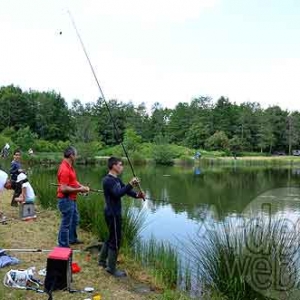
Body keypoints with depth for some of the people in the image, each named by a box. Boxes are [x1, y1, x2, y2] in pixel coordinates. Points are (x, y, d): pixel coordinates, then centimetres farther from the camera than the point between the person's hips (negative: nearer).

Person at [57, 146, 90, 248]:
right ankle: (63, 246, 14)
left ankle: (72, 239, 43)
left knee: (74, 220, 25)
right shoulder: (64, 169, -24)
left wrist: (82, 187, 2)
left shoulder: (70, 167, 7)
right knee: (66, 224, 1)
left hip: (72, 199, 11)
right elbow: (64, 188, -27)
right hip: (66, 200, -11)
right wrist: (79, 189, -20)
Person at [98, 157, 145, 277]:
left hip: (114, 213, 10)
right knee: (115, 241, 0)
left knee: (111, 237, 22)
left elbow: (125, 190, 7)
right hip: (113, 214, -10)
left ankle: (102, 260, 37)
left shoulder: (116, 179, 10)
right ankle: (111, 268, 12)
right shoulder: (108, 180, -20)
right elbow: (117, 194, -33)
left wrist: (137, 195, -10)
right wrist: (130, 185, -41)